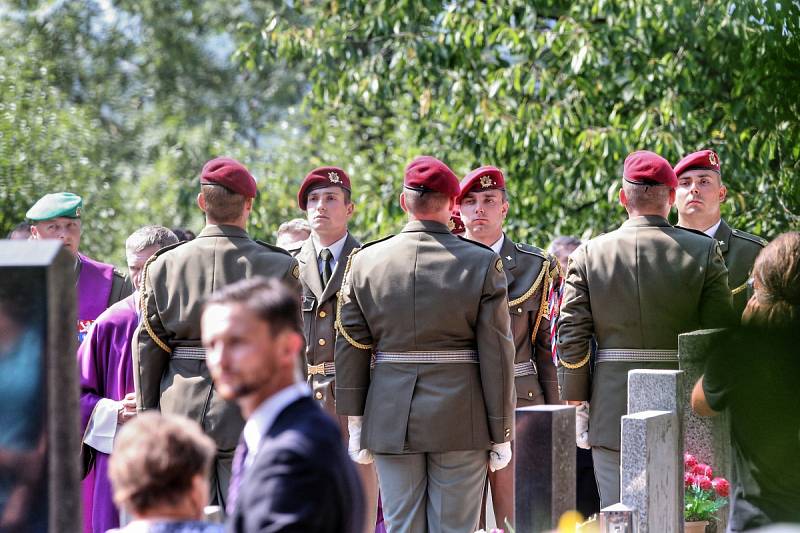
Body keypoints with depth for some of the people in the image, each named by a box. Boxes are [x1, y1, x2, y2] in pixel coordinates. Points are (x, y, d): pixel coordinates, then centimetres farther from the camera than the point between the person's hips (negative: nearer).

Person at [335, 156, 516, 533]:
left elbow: (350, 347, 3)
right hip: (461, 421, -2)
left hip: (390, 418, 2)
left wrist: (355, 423, 10)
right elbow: (497, 353, -5)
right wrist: (501, 432, 1)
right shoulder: (482, 263, -5)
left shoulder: (365, 261, 1)